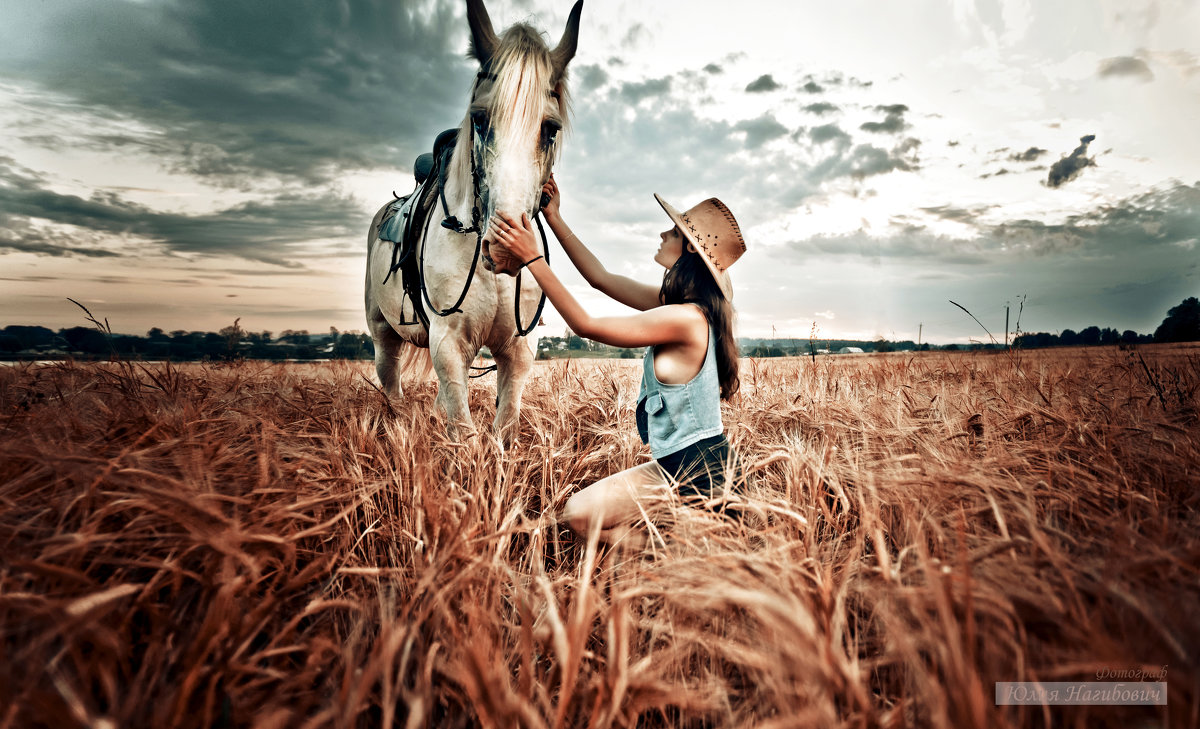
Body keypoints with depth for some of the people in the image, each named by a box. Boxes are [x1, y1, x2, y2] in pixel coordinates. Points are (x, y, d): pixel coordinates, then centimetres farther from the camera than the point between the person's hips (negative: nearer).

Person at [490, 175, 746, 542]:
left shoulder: (685, 318, -24)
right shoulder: (674, 304, 5)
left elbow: (584, 324, -20)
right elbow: (601, 278, 10)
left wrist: (532, 258, -16)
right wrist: (553, 217, 10)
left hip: (698, 469, -9)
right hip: (679, 462, 9)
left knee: (580, 513, -8)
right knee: (582, 507, 16)